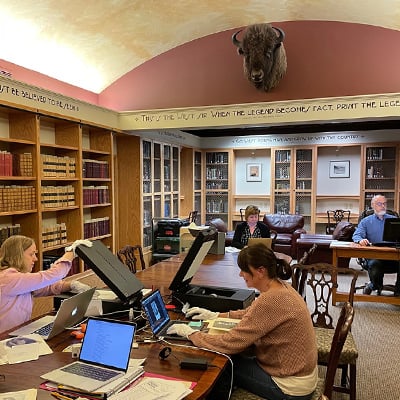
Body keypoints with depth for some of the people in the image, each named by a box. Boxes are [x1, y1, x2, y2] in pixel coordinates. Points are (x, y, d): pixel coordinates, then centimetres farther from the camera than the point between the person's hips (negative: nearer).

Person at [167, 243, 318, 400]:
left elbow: (230, 343, -27)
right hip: (298, 369, 8)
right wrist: (216, 315, 10)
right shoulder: (281, 286, -3)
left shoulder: (270, 300, -31)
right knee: (230, 356, 14)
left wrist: (190, 333, -14)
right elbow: (252, 313, 15)